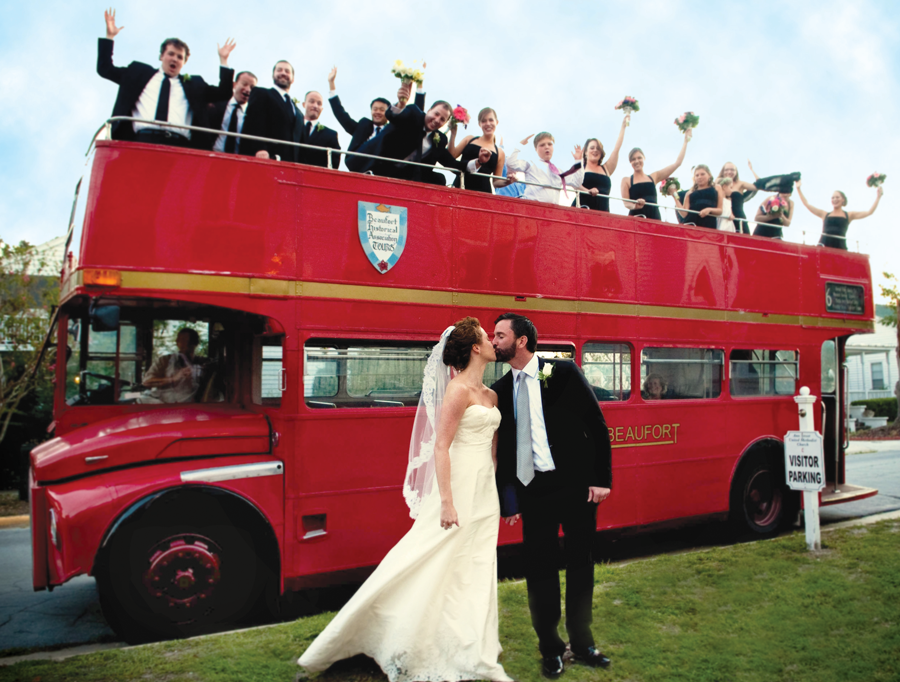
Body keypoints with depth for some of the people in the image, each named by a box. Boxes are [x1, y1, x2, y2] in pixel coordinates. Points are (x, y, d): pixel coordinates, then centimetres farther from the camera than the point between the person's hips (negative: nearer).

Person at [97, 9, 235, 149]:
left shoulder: (194, 84, 28)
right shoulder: (139, 72, 30)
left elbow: (223, 93, 24)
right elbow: (105, 69, 34)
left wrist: (223, 60, 24)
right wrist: (109, 36, 31)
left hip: (179, 144, 0)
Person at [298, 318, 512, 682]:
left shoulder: (491, 396, 13)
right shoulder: (458, 389, -12)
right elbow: (441, 447, -17)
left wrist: (499, 497, 13)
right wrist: (446, 501, -21)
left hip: (485, 492, 8)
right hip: (460, 487, -8)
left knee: (477, 573, 12)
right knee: (435, 567, -1)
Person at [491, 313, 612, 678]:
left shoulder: (563, 372, -4)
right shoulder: (501, 390, 5)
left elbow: (596, 425, -4)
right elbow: (502, 448, 8)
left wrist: (601, 478, -9)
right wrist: (506, 500, 7)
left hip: (575, 483, -2)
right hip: (531, 488, 2)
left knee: (580, 565, 11)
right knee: (539, 569, 7)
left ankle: (581, 643, 29)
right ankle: (550, 648, 25)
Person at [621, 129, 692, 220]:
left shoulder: (654, 177, 18)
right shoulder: (626, 180, 9)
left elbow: (677, 163, 20)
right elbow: (626, 202, -1)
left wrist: (686, 141, 24)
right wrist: (635, 206, -25)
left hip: (654, 217, 3)